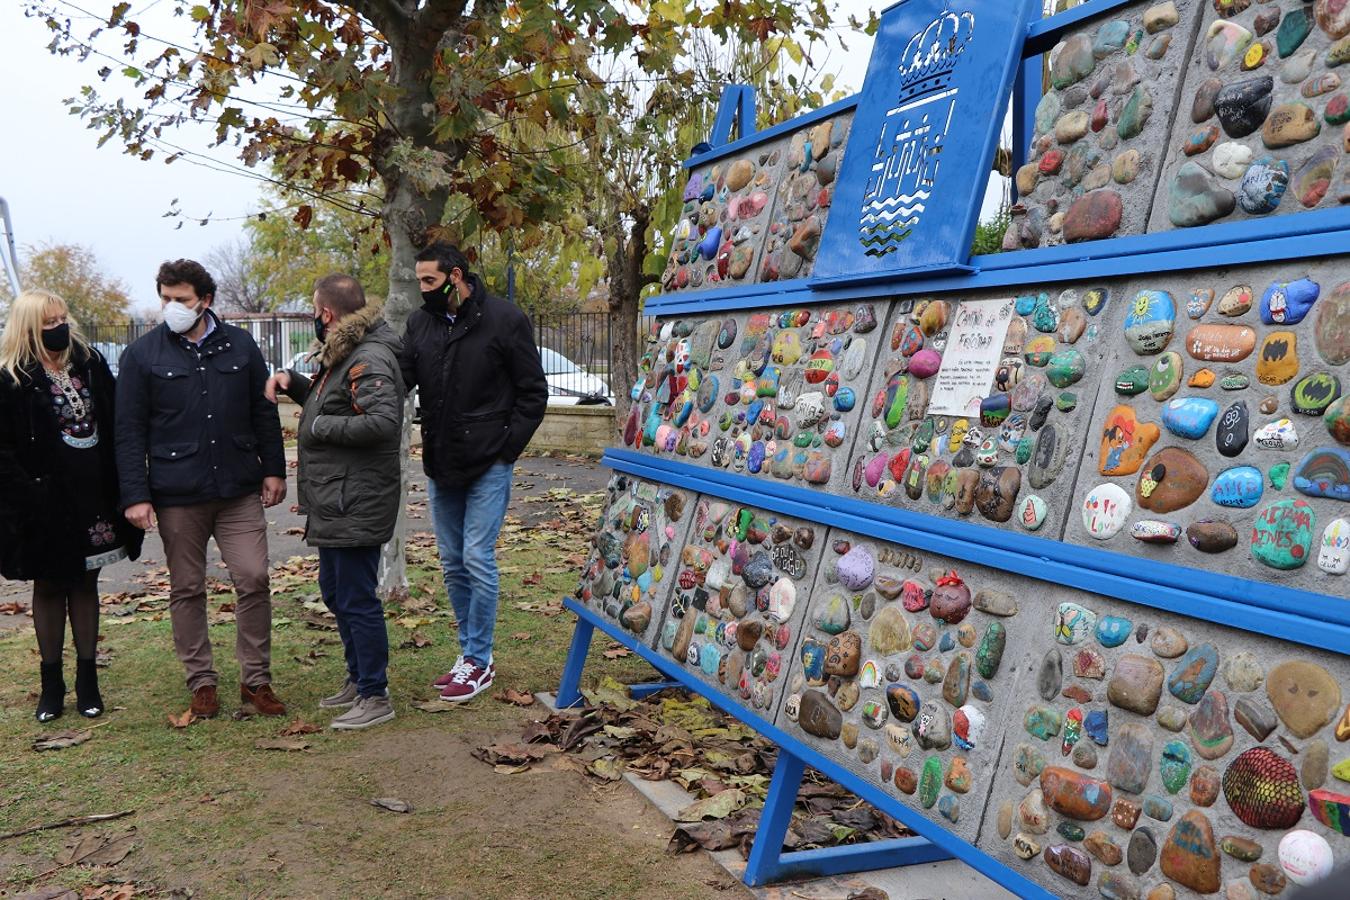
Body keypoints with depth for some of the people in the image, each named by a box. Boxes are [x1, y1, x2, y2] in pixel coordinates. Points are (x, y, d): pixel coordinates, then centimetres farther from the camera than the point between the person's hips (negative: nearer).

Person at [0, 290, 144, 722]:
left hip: (93, 496, 3)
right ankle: (52, 682, 21)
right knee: (49, 588, 9)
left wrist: (118, 485, -1)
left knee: (85, 584, 11)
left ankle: (87, 679, 20)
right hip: (46, 503, -3)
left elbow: (112, 427, 6)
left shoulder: (91, 363, 4)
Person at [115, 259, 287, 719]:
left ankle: (256, 679, 12)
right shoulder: (142, 355, 1)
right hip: (177, 496, -1)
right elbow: (129, 431, 0)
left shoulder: (240, 345, 5)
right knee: (187, 590, 8)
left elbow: (264, 413, 11)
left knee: (254, 580, -2)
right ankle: (201, 681, 22)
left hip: (240, 491, 1)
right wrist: (135, 495, -6)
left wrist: (273, 470, 7)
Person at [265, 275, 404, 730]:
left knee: (357, 599, -2)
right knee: (334, 590, 21)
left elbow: (383, 420, -32)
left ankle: (375, 696, 12)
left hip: (356, 504, -11)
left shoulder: (369, 359, -19)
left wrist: (319, 427, -21)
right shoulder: (343, 353, 16)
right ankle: (358, 680, 36)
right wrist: (293, 382, 10)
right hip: (334, 502, 11)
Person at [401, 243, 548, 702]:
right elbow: (401, 378, 2)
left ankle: (479, 660, 10)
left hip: (488, 465, -6)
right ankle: (469, 652, 26)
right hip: (439, 466, 6)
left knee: (478, 560, -4)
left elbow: (533, 392, -5)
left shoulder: (504, 319, -8)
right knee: (453, 564, 12)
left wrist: (508, 446, -10)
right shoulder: (420, 323, 6)